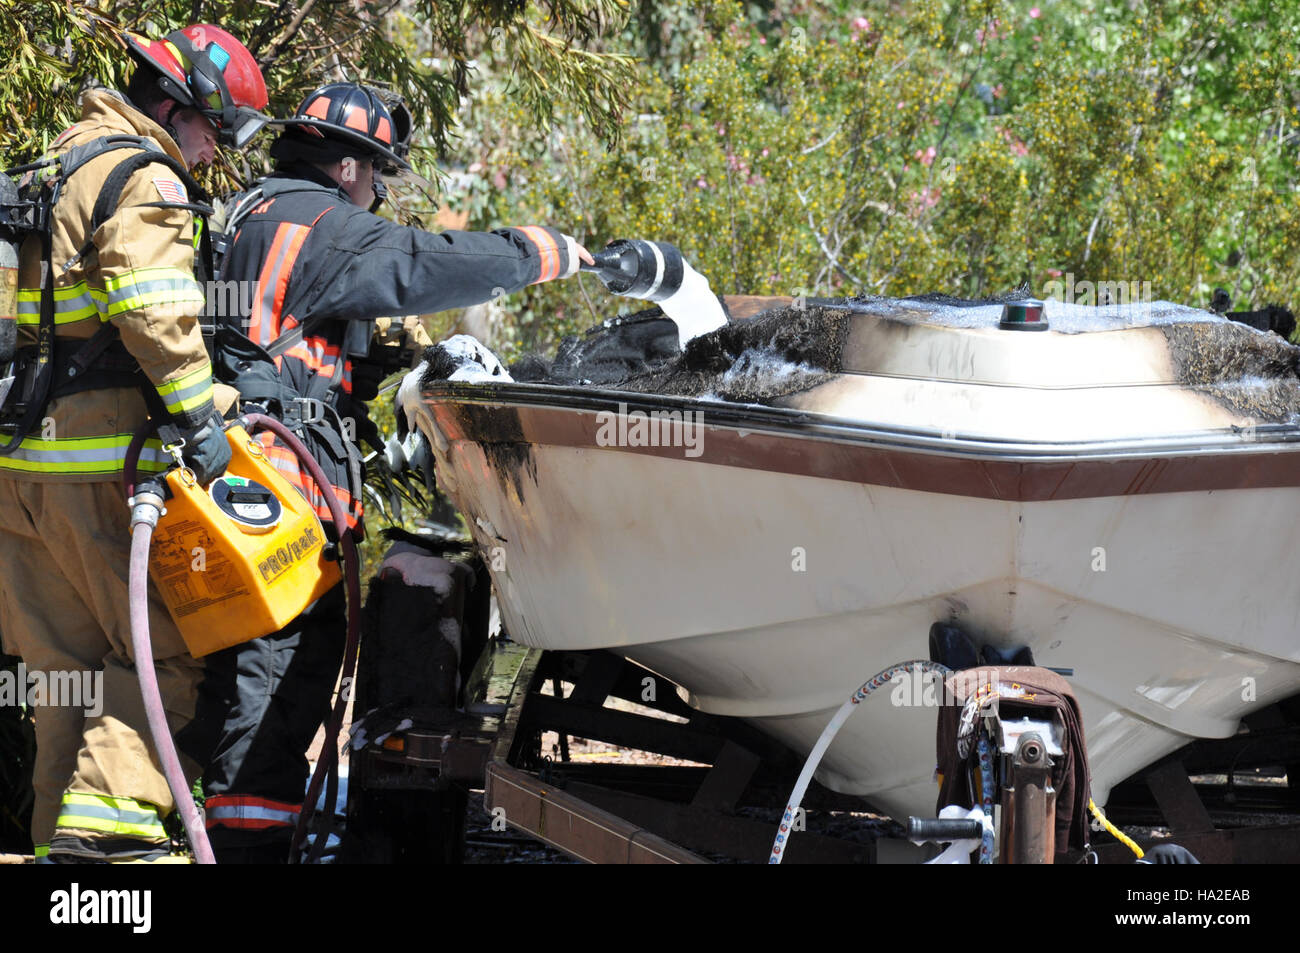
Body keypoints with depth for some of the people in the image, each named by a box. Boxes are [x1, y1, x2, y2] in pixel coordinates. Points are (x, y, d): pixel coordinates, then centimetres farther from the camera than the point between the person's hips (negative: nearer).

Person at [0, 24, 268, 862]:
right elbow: (153, 308, -23)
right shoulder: (145, 180, -9)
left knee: (69, 659, 13)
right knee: (160, 650, -4)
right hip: (98, 457, -9)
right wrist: (199, 414, -24)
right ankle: (106, 824, -16)